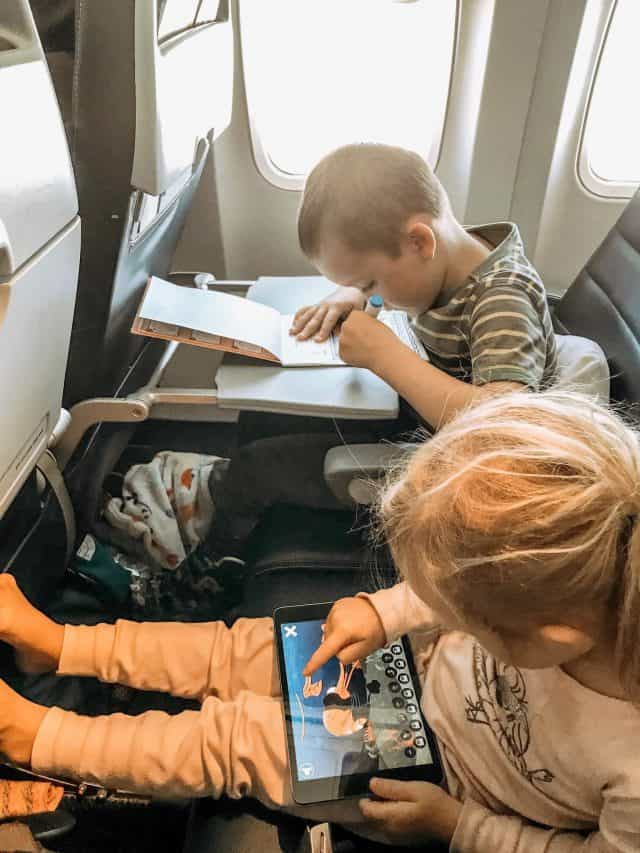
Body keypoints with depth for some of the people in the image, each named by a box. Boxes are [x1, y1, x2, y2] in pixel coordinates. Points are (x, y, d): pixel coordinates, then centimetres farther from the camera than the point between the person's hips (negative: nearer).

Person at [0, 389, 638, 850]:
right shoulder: (578, 586, -30)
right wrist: (385, 610, -15)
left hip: (438, 778, -4)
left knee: (239, 739, -4)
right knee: (243, 650, 1)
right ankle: (57, 644, 24)